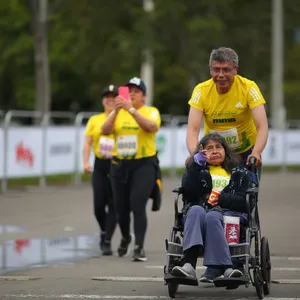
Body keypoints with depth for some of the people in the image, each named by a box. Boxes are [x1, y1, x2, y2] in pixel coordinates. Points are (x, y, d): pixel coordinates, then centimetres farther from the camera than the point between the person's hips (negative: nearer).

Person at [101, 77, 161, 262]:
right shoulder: (117, 113, 8)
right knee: (121, 207, 11)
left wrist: (131, 109, -28)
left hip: (144, 165, -4)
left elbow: (151, 127, -21)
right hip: (120, 164, 4)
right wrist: (117, 111, -22)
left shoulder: (151, 112, 1)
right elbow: (105, 131, -8)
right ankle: (126, 238, 39)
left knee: (138, 205, -16)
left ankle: (139, 248, -14)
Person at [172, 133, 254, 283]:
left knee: (212, 216, -36)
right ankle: (189, 264, -54)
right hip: (198, 214, 1)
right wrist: (196, 164, 0)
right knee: (196, 210, -35)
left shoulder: (239, 172, 23)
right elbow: (188, 189, 4)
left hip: (228, 214, -1)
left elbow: (244, 201, 8)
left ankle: (214, 269, -50)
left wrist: (221, 199, -6)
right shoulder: (197, 169, 28)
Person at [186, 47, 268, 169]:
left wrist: (256, 154, -44)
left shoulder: (249, 88, -18)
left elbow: (262, 127, -26)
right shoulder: (201, 90, -15)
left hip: (247, 151, -1)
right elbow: (193, 130, -22)